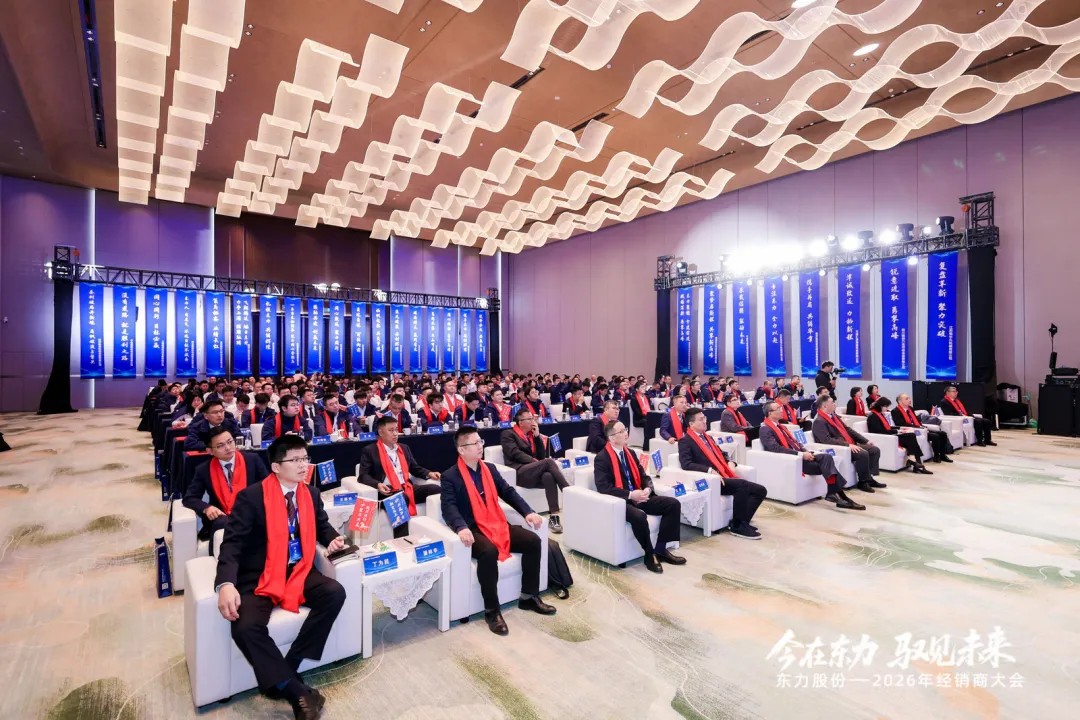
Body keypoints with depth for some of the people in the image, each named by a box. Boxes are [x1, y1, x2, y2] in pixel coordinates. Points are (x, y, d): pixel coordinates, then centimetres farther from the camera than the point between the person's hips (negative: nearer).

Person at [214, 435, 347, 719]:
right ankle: (297, 692, -17)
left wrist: (333, 539, -3)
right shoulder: (251, 497, -13)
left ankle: (287, 667, -10)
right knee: (246, 628, -30)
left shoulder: (311, 493, 4)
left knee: (335, 593, -21)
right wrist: (226, 584, -32)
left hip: (299, 572, 4)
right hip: (258, 577, -4)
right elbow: (232, 544, -16)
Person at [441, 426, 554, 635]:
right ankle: (491, 610, -16)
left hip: (498, 524, 6)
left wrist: (528, 512, -3)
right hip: (473, 530, -6)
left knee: (533, 541, -11)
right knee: (489, 552, -36)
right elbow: (449, 507, -17)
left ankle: (529, 597, 6)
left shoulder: (490, 468, 13)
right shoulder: (450, 477, -5)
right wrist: (461, 528, -38)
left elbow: (509, 492, 12)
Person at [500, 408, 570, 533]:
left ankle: (554, 517, -37)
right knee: (549, 462, -31)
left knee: (548, 476, -33)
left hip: (534, 473, 5)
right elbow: (515, 453, -9)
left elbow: (542, 455, 15)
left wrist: (537, 436, 7)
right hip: (519, 473, -5)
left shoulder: (532, 435, 25)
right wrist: (534, 461, -16)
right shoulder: (508, 434, 7)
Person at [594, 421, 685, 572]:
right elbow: (603, 487, -20)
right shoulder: (602, 458, -11)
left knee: (673, 504, -6)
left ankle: (660, 549, -1)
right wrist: (630, 495, -23)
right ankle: (650, 555, -11)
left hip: (638, 497, 8)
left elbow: (644, 476, 16)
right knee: (639, 516, -37)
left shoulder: (630, 453, 12)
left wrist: (647, 489, -8)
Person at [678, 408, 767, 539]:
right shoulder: (685, 441, -5)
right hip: (711, 480, -9)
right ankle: (737, 526, -17)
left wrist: (730, 463, 7)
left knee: (760, 490, -5)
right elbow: (686, 464, -18)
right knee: (742, 485, -31)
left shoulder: (708, 437, 22)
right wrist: (710, 470, -26)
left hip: (725, 477, 9)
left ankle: (743, 523, -2)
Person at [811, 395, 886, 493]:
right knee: (863, 453, -28)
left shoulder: (834, 415, 15)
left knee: (875, 450, 1)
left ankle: (869, 477, 5)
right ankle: (863, 482, -10)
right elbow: (827, 440, -27)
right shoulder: (819, 422, -16)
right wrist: (848, 445, -31)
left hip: (851, 445, 10)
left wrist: (866, 441, 12)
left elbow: (848, 430, 20)